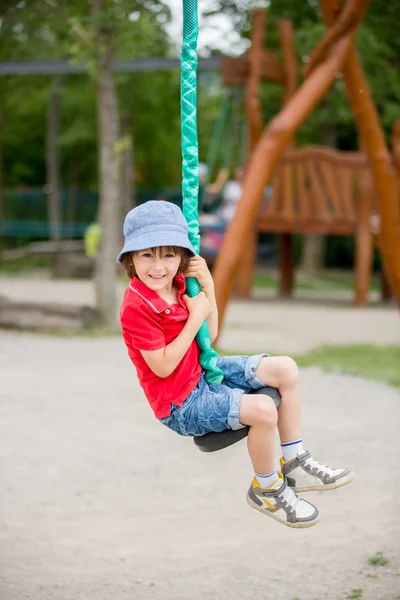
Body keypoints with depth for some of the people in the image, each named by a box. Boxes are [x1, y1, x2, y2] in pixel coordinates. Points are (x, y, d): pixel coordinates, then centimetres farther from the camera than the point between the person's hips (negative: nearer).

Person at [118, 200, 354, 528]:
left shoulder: (178, 284, 1)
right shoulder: (136, 307, -25)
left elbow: (210, 336, 7)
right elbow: (163, 367, -25)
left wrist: (208, 287, -7)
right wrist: (195, 317, -22)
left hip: (202, 372, 9)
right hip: (180, 404, -9)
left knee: (285, 369, 2)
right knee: (263, 409, -27)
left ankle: (295, 464, 12)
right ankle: (266, 489, -1)